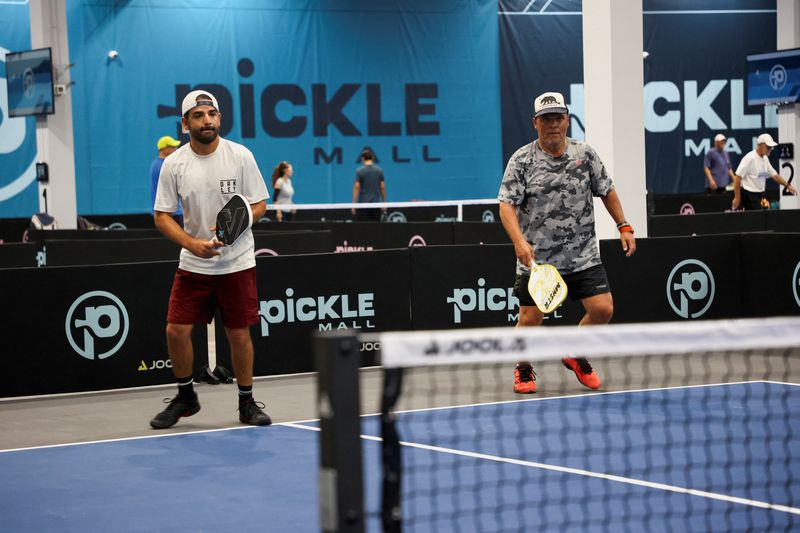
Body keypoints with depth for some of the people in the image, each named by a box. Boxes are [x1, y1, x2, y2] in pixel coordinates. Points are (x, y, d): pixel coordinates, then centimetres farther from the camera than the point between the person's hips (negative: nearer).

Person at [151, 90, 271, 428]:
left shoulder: (240, 156, -5)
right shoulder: (173, 164, -3)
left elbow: (259, 205, -1)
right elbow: (162, 216, -1)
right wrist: (192, 243, -18)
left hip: (237, 263, -1)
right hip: (193, 264, 1)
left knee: (239, 334, 2)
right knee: (176, 331, -4)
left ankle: (247, 403, 20)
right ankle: (185, 398, 18)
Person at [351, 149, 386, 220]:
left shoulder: (359, 171, -4)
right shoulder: (379, 170, 4)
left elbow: (356, 187, -7)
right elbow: (382, 187, 5)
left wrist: (353, 204, -5)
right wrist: (384, 203, 12)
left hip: (363, 204, -2)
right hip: (376, 203, 2)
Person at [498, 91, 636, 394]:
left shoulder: (585, 154, 4)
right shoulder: (522, 160, -6)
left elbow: (606, 191, 17)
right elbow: (507, 205, -13)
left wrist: (624, 227, 12)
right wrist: (519, 241, -28)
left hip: (583, 256, 2)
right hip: (536, 259, -2)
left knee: (603, 309, -7)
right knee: (530, 319, -2)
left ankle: (575, 356, 21)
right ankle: (523, 371, 27)